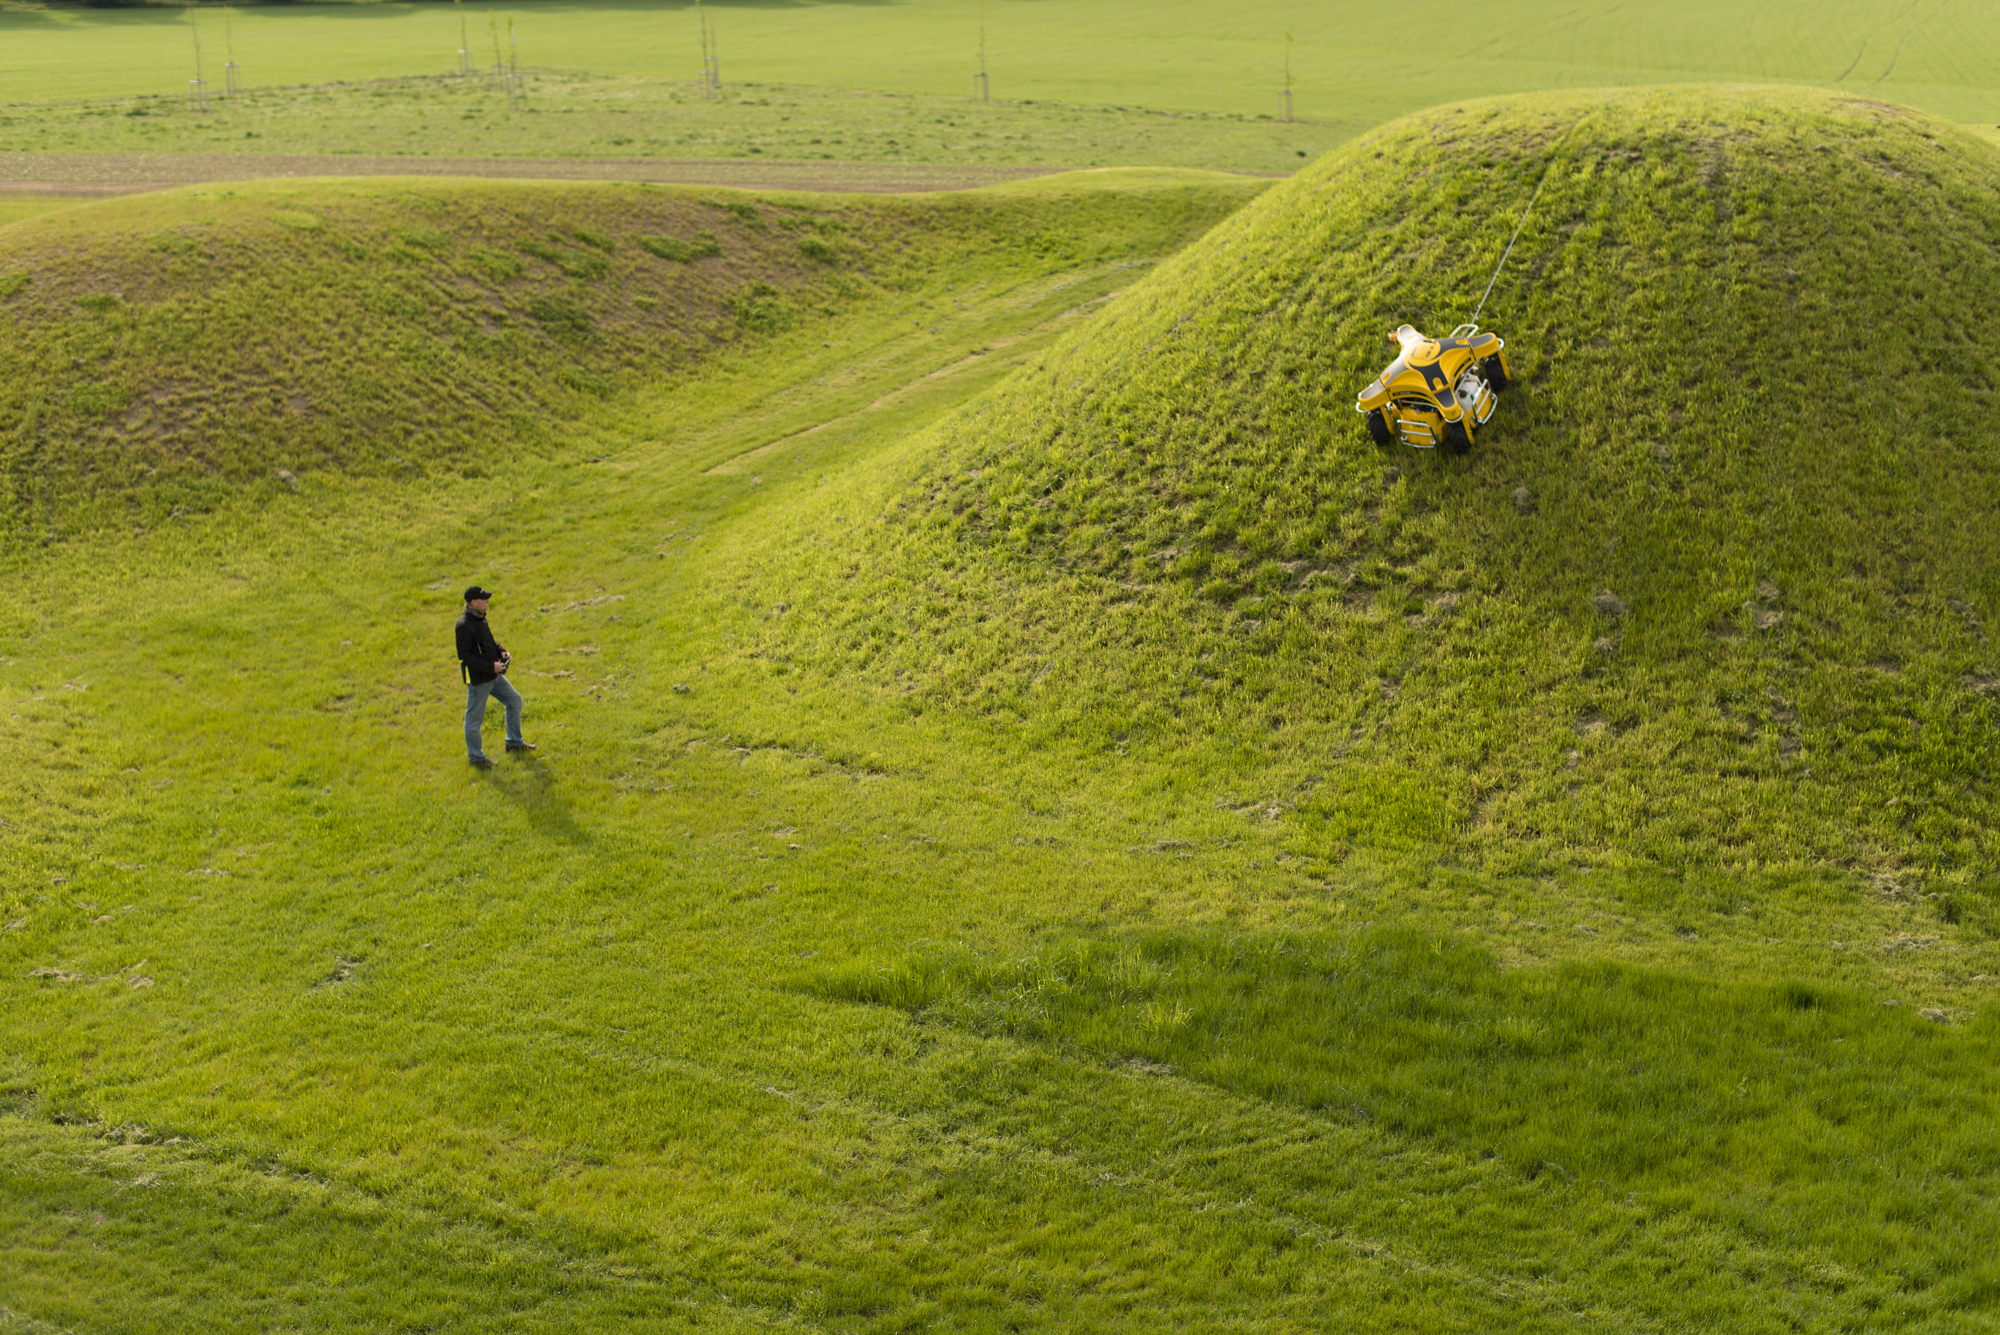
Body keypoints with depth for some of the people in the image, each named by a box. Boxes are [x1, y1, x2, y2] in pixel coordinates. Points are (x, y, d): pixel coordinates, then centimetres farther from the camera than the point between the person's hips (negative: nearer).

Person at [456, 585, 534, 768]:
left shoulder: (480, 618, 7)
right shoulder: (464, 625, -22)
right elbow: (464, 655, -23)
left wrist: (502, 652, 1)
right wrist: (491, 667, -24)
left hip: (494, 676, 10)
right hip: (477, 679, -10)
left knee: (514, 700, 19)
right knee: (474, 718, 4)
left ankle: (514, 742, 33)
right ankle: (475, 757, 18)